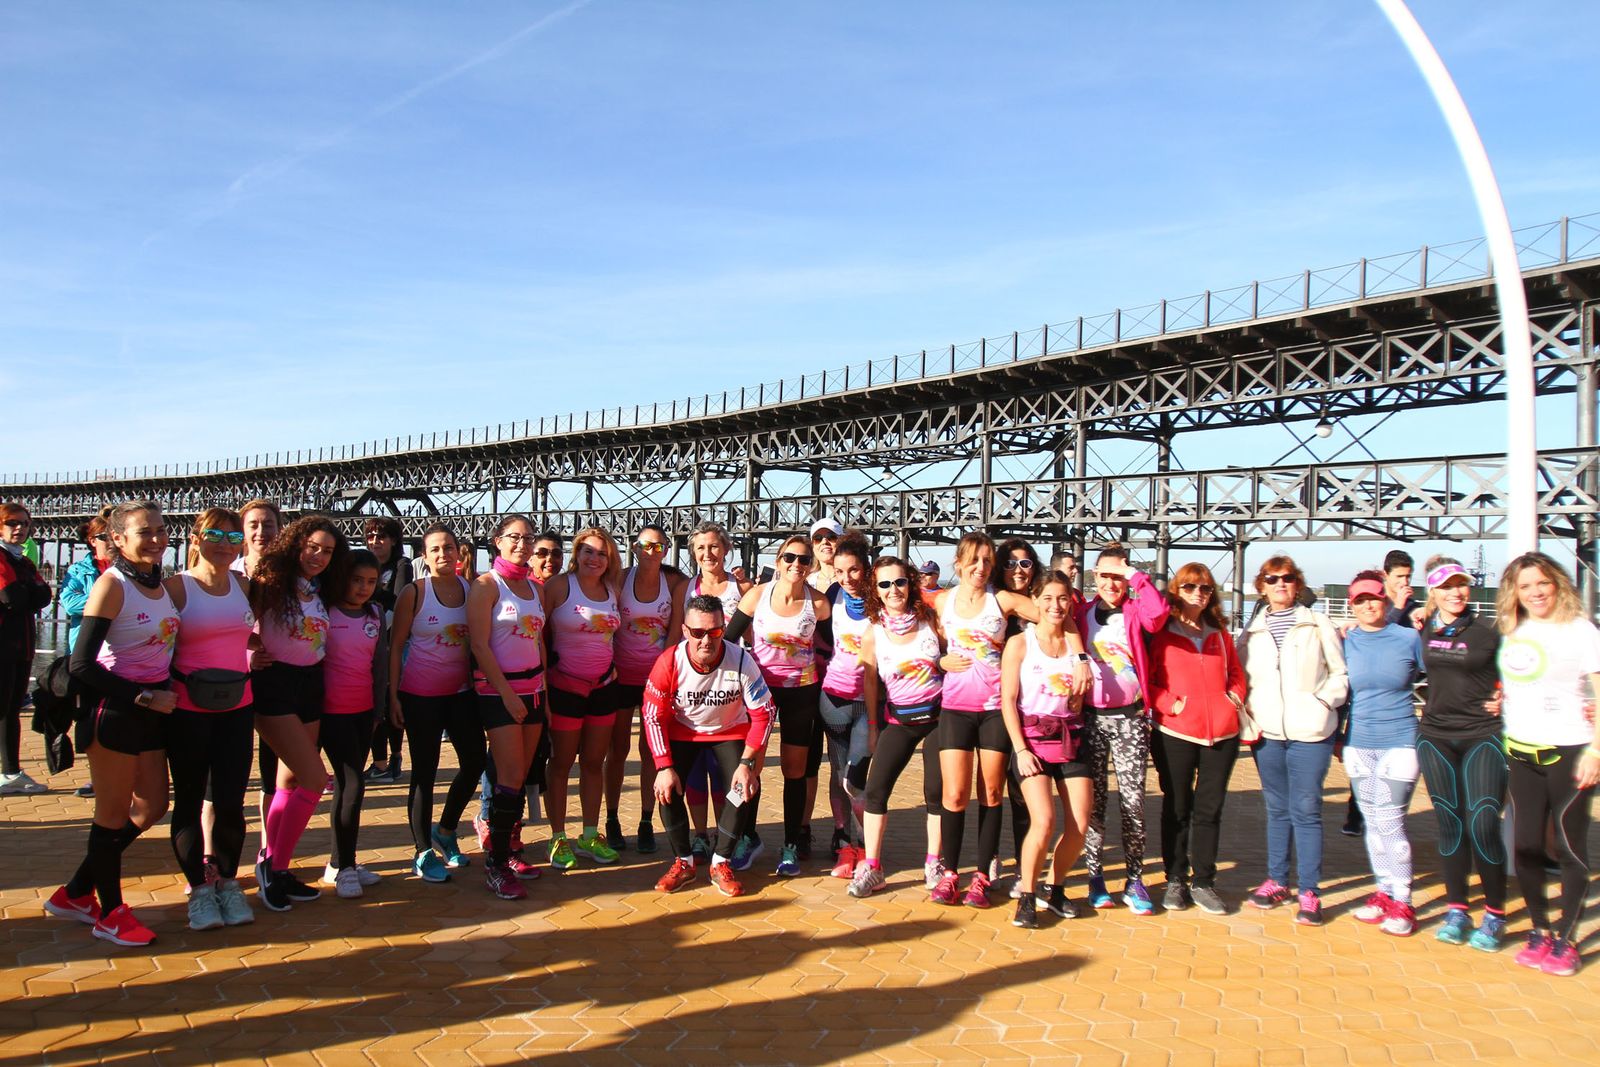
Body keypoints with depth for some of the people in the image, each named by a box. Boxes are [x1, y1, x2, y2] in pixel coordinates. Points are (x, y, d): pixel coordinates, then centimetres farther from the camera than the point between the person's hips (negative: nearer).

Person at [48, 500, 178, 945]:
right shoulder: (112, 584, -15)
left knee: (151, 807, 15)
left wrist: (167, 690, 2)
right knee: (114, 815, 7)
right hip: (115, 709, -8)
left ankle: (75, 893, 32)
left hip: (153, 709, 8)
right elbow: (82, 665, -19)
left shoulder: (163, 583, 5)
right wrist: (144, 697, -18)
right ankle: (111, 912, 24)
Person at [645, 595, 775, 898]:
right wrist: (664, 767, -21)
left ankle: (720, 864, 1)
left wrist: (747, 762, -23)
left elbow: (763, 713, -18)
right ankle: (683, 862, 3)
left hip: (730, 730, 0)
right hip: (683, 730, 0)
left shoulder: (742, 661, -28)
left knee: (747, 787, -18)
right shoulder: (669, 662, -27)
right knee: (667, 787, -18)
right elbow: (653, 716, -16)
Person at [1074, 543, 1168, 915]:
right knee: (1093, 800, 4)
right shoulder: (1082, 614, 6)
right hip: (1091, 716, 1)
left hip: (1130, 717, -1)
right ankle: (1095, 877, 13)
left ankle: (1135, 880, 10)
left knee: (1132, 800, 0)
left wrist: (1134, 574, -16)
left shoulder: (1136, 613, 2)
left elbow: (1159, 612, -21)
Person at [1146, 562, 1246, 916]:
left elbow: (1236, 673, 22)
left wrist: (1235, 696, 4)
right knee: (1177, 808, 8)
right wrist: (1169, 703, -14)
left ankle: (1203, 882, 21)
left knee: (1210, 808, 9)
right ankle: (1175, 880, 21)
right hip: (1175, 733, -4)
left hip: (1222, 734, 4)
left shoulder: (1220, 634, 12)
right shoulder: (1161, 634, -2)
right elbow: (1145, 679, -2)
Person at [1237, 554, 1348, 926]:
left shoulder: (1318, 624, 4)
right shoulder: (1252, 631, 11)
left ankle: (1309, 893, 4)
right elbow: (1241, 678, 16)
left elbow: (1340, 673, 6)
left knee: (1306, 810, -3)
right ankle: (1277, 881, 22)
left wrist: (1324, 701, -9)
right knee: (1277, 808, 12)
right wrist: (1249, 713, 2)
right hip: (1267, 732, 3)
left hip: (1309, 732, -3)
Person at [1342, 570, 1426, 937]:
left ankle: (1402, 903, 4)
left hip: (1399, 743, -3)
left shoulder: (1409, 638, -4)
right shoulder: (1346, 642, 4)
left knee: (1389, 821, -7)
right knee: (1372, 822, 10)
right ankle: (1384, 892, 22)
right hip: (1358, 744, 4)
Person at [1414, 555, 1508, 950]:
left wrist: (1506, 698, -7)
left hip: (1482, 737, -3)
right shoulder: (1422, 630, 4)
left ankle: (1494, 915, 10)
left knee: (1483, 825, -7)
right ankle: (1456, 910, 19)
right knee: (1450, 824, 9)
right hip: (1435, 737, 3)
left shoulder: (1488, 631, -6)